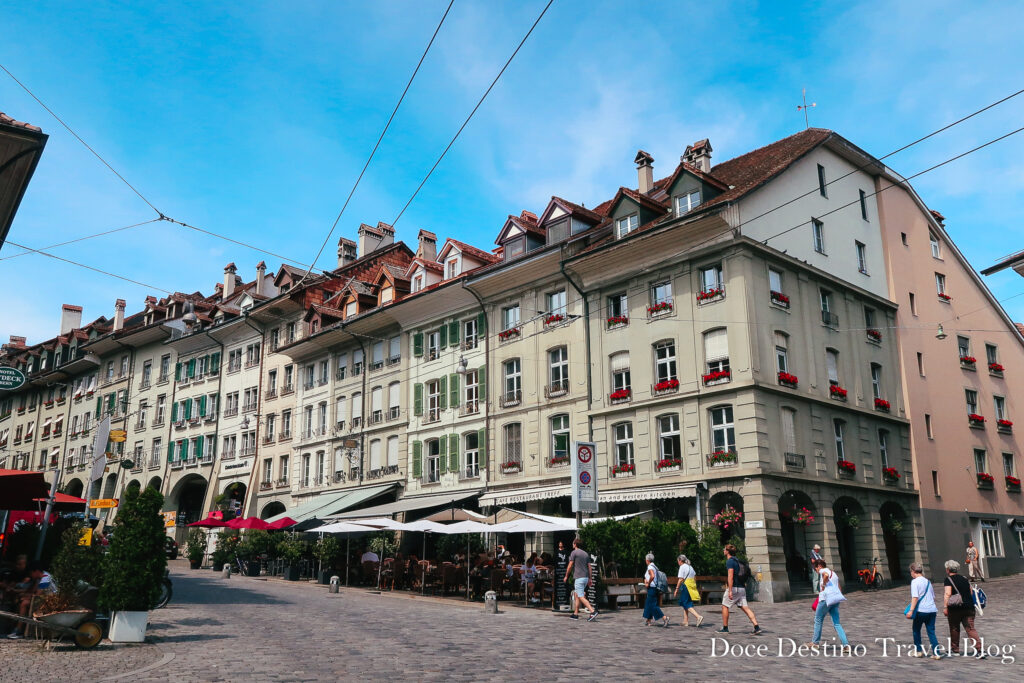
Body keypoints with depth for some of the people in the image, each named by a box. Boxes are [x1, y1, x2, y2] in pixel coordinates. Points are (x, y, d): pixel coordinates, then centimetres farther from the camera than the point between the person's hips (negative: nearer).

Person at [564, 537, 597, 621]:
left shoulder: (574, 552, -6)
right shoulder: (585, 553, 15)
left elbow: (570, 566, -7)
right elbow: (589, 566, 14)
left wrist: (566, 576, 4)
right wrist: (589, 578, 17)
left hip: (578, 577, -8)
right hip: (585, 577, 8)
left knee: (581, 597, -10)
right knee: (576, 594, 17)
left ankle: (593, 611, -23)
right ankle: (575, 614, 18)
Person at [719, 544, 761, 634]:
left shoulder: (730, 561, -11)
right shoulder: (737, 561, 18)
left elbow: (730, 577, -20)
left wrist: (730, 591, -23)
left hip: (734, 587, -8)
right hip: (742, 588, 8)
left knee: (725, 606, 4)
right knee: (745, 608, 3)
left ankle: (725, 628, 8)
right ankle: (757, 626, -8)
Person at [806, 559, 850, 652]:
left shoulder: (823, 570, -1)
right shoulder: (833, 573, 24)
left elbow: (826, 575, -26)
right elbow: (839, 589, 22)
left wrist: (823, 585, -12)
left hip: (826, 598, -7)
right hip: (836, 599, 7)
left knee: (818, 620, 9)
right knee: (836, 623, 6)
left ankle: (815, 642, 15)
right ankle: (845, 644, -8)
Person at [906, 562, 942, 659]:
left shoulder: (915, 582, -7)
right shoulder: (928, 581, 15)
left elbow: (915, 597, -17)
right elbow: (933, 597, 23)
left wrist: (911, 610, -21)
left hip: (921, 610, -6)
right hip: (932, 610, 6)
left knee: (916, 630, 13)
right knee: (931, 632, 6)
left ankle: (918, 651, 17)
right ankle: (936, 653, -2)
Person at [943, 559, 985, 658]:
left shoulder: (948, 580, -5)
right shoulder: (965, 579, 15)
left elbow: (947, 594, -17)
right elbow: (971, 592, 19)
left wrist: (945, 607, -20)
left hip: (955, 608, -5)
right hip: (969, 607, 5)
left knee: (954, 629, 9)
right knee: (971, 629, 1)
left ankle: (955, 650, 19)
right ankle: (980, 649, -14)